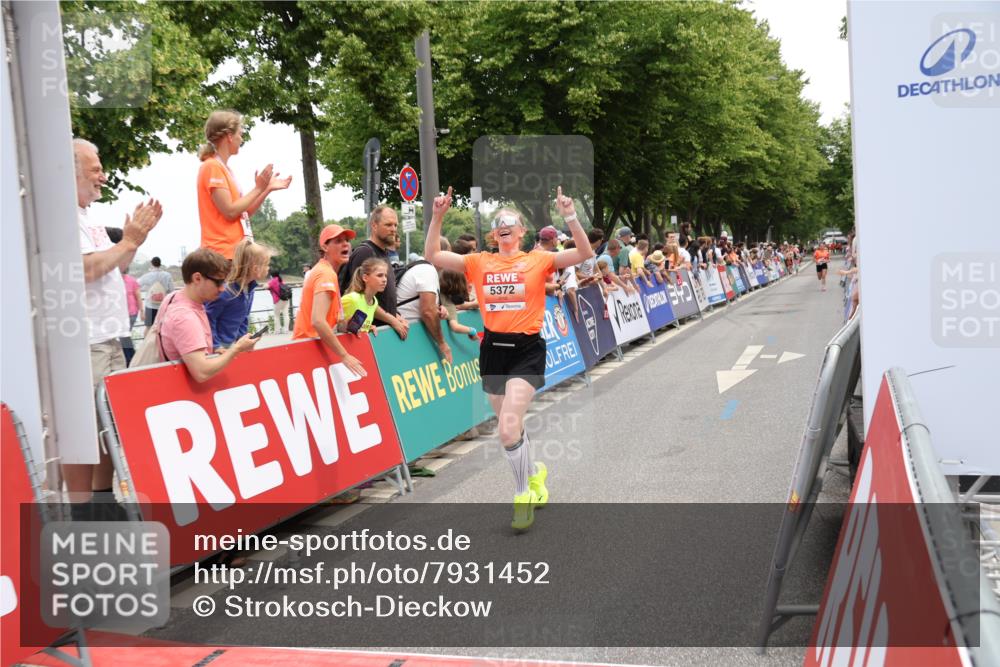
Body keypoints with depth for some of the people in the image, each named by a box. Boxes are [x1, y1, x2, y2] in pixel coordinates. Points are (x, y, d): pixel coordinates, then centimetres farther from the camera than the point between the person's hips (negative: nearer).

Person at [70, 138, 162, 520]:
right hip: (83, 344, -10)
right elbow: (85, 269, -21)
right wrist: (129, 241, -12)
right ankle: (82, 511, -1)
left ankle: (104, 502, 26)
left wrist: (138, 237, 11)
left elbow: (114, 268, 23)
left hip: (108, 338, 10)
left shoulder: (88, 219, 17)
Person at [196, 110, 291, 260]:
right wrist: (258, 188, -8)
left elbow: (243, 212, 19)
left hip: (234, 252, 10)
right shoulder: (212, 167, -9)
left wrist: (267, 189, 13)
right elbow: (230, 211, -16)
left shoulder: (224, 168, 18)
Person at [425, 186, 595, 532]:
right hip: (493, 348, 4)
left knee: (507, 430, -16)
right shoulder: (479, 262, 7)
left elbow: (584, 254, -9)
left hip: (526, 350, -4)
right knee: (510, 427, 17)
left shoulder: (537, 260, 1)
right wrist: (437, 217, -7)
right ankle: (534, 472, 46)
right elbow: (433, 256, 2)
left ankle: (523, 495, 7)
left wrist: (570, 216, -19)